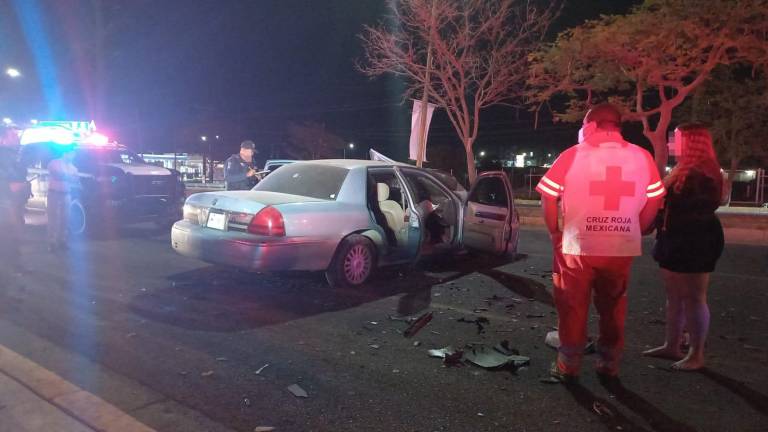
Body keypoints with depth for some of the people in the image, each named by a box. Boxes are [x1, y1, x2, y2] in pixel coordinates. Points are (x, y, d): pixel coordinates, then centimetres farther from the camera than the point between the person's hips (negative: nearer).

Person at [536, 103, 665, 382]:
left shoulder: (574, 155, -6)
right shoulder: (642, 157, 1)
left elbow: (548, 196, -5)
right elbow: (653, 202, 5)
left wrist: (555, 233, 5)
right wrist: (633, 233, 14)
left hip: (577, 246, -2)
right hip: (622, 249, 3)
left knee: (573, 309, 10)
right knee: (613, 308, 17)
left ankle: (568, 366, 19)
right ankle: (609, 365, 27)